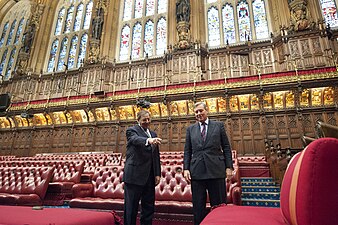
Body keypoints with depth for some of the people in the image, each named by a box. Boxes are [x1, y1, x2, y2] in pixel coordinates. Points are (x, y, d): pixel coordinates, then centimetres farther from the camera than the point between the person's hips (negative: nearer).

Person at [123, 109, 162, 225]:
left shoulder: (153, 134, 15)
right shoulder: (131, 130, -2)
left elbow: (156, 155, 14)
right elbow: (136, 139, -27)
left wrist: (157, 174, 7)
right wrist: (148, 140, -47)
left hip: (150, 176, 6)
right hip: (134, 175, -6)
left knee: (149, 206, 13)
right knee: (131, 207, 4)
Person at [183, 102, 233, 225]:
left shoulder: (219, 125, 6)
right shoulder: (190, 129, 10)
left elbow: (226, 147, 5)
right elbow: (187, 151, 9)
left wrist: (229, 166, -2)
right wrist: (186, 168, 0)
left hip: (216, 170, -1)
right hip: (197, 172, 2)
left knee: (219, 204, 8)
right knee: (198, 206, 10)